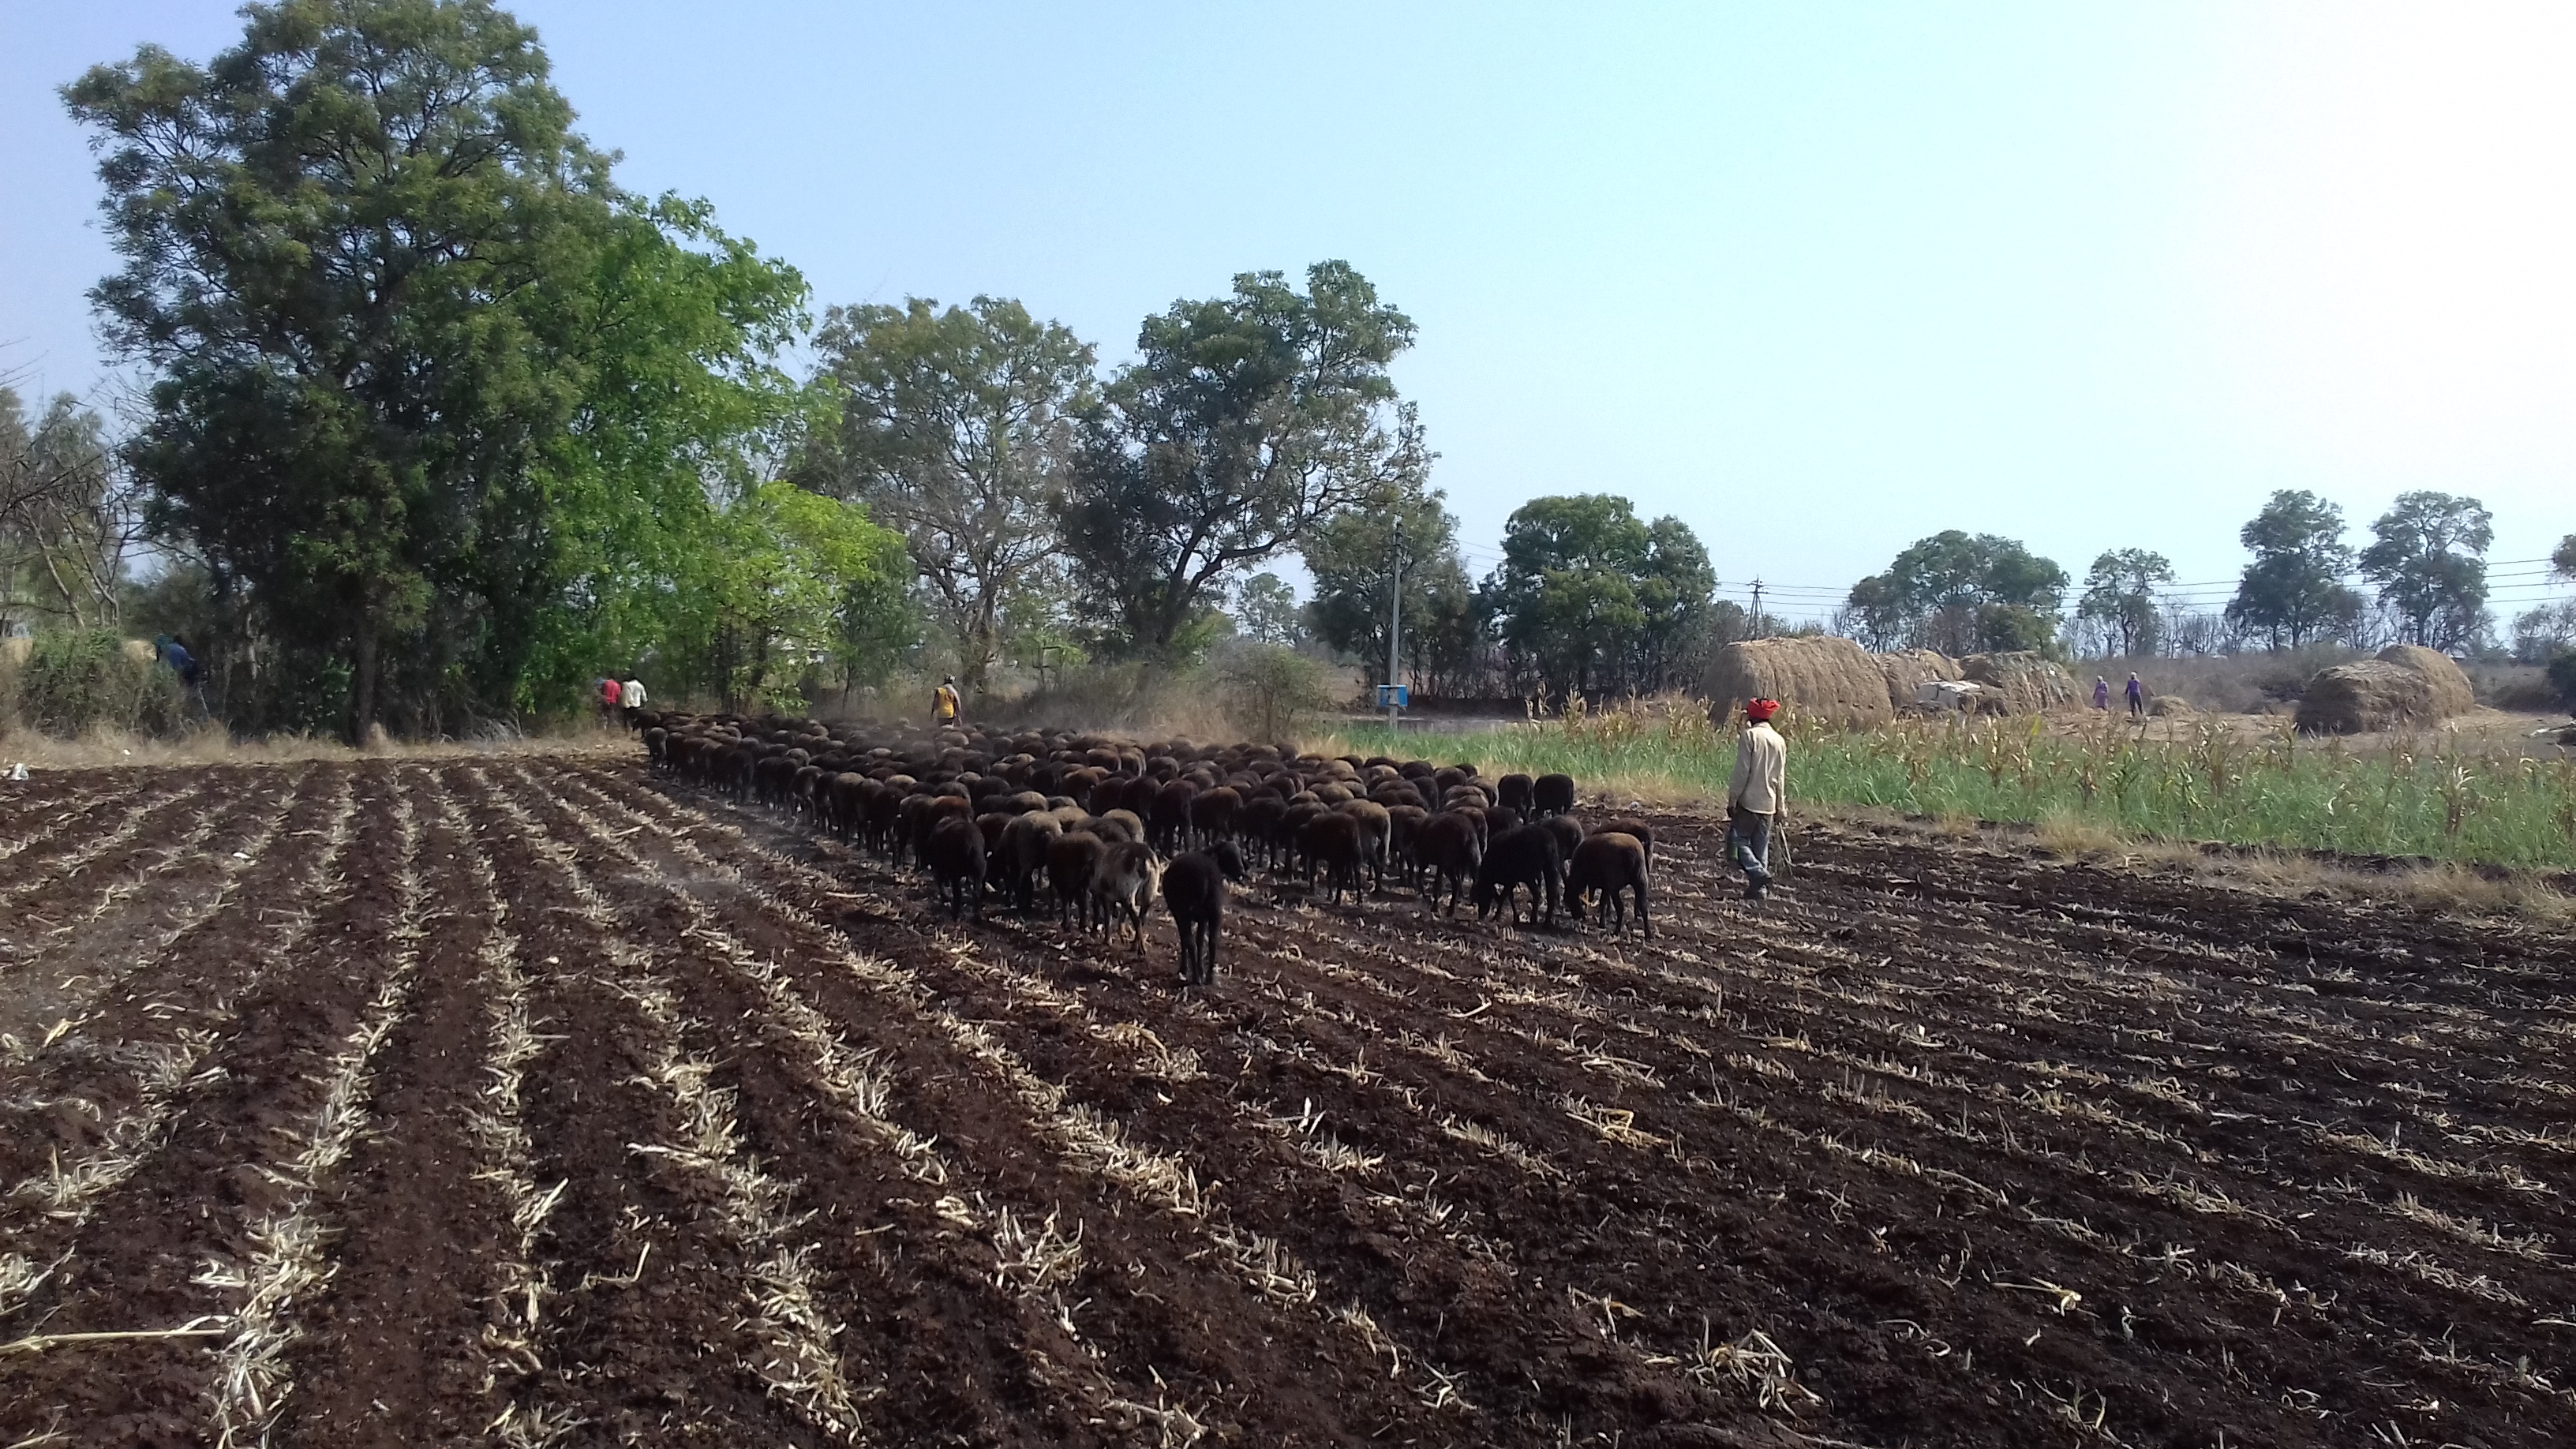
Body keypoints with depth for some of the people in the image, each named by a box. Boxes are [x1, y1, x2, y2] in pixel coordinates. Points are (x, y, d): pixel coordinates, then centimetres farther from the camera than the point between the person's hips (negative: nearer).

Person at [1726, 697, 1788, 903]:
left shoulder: (1749, 735, -9)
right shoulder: (1780, 741, 10)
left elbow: (1742, 771, -14)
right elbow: (1781, 777, 13)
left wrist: (1732, 799, -10)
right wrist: (1780, 806, 19)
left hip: (1748, 801, -6)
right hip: (1768, 804, 6)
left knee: (1738, 840, 1)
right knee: (1761, 846, 10)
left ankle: (1758, 873, -17)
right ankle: (1758, 887, 9)